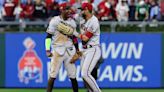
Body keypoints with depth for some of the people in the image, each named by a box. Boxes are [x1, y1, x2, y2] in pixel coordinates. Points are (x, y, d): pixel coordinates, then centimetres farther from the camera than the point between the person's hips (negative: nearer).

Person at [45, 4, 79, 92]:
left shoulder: (72, 22, 9)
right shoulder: (55, 21, -5)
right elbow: (49, 36, -6)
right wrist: (48, 50, -14)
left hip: (69, 51, 4)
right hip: (58, 50, -4)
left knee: (72, 75, 3)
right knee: (53, 75, -7)